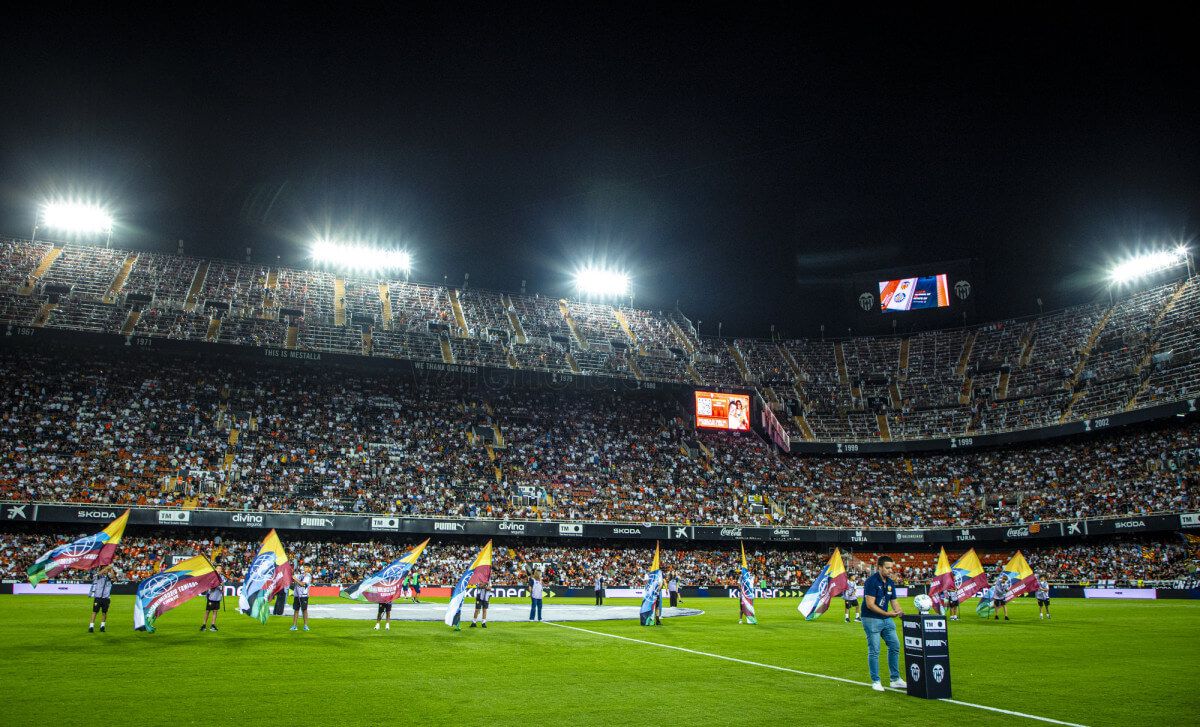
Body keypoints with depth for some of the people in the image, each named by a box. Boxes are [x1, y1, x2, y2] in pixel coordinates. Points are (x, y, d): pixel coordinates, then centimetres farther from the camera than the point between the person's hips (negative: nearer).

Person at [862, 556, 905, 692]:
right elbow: (870, 604, -20)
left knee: (895, 646, 9)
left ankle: (895, 680, 20)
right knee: (874, 651, -3)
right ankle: (875, 681, 7)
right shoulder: (871, 581, -16)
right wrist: (886, 613, -23)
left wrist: (899, 612, -6)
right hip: (871, 619, -8)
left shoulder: (890, 583, 8)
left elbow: (893, 601, 13)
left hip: (886, 619, 8)